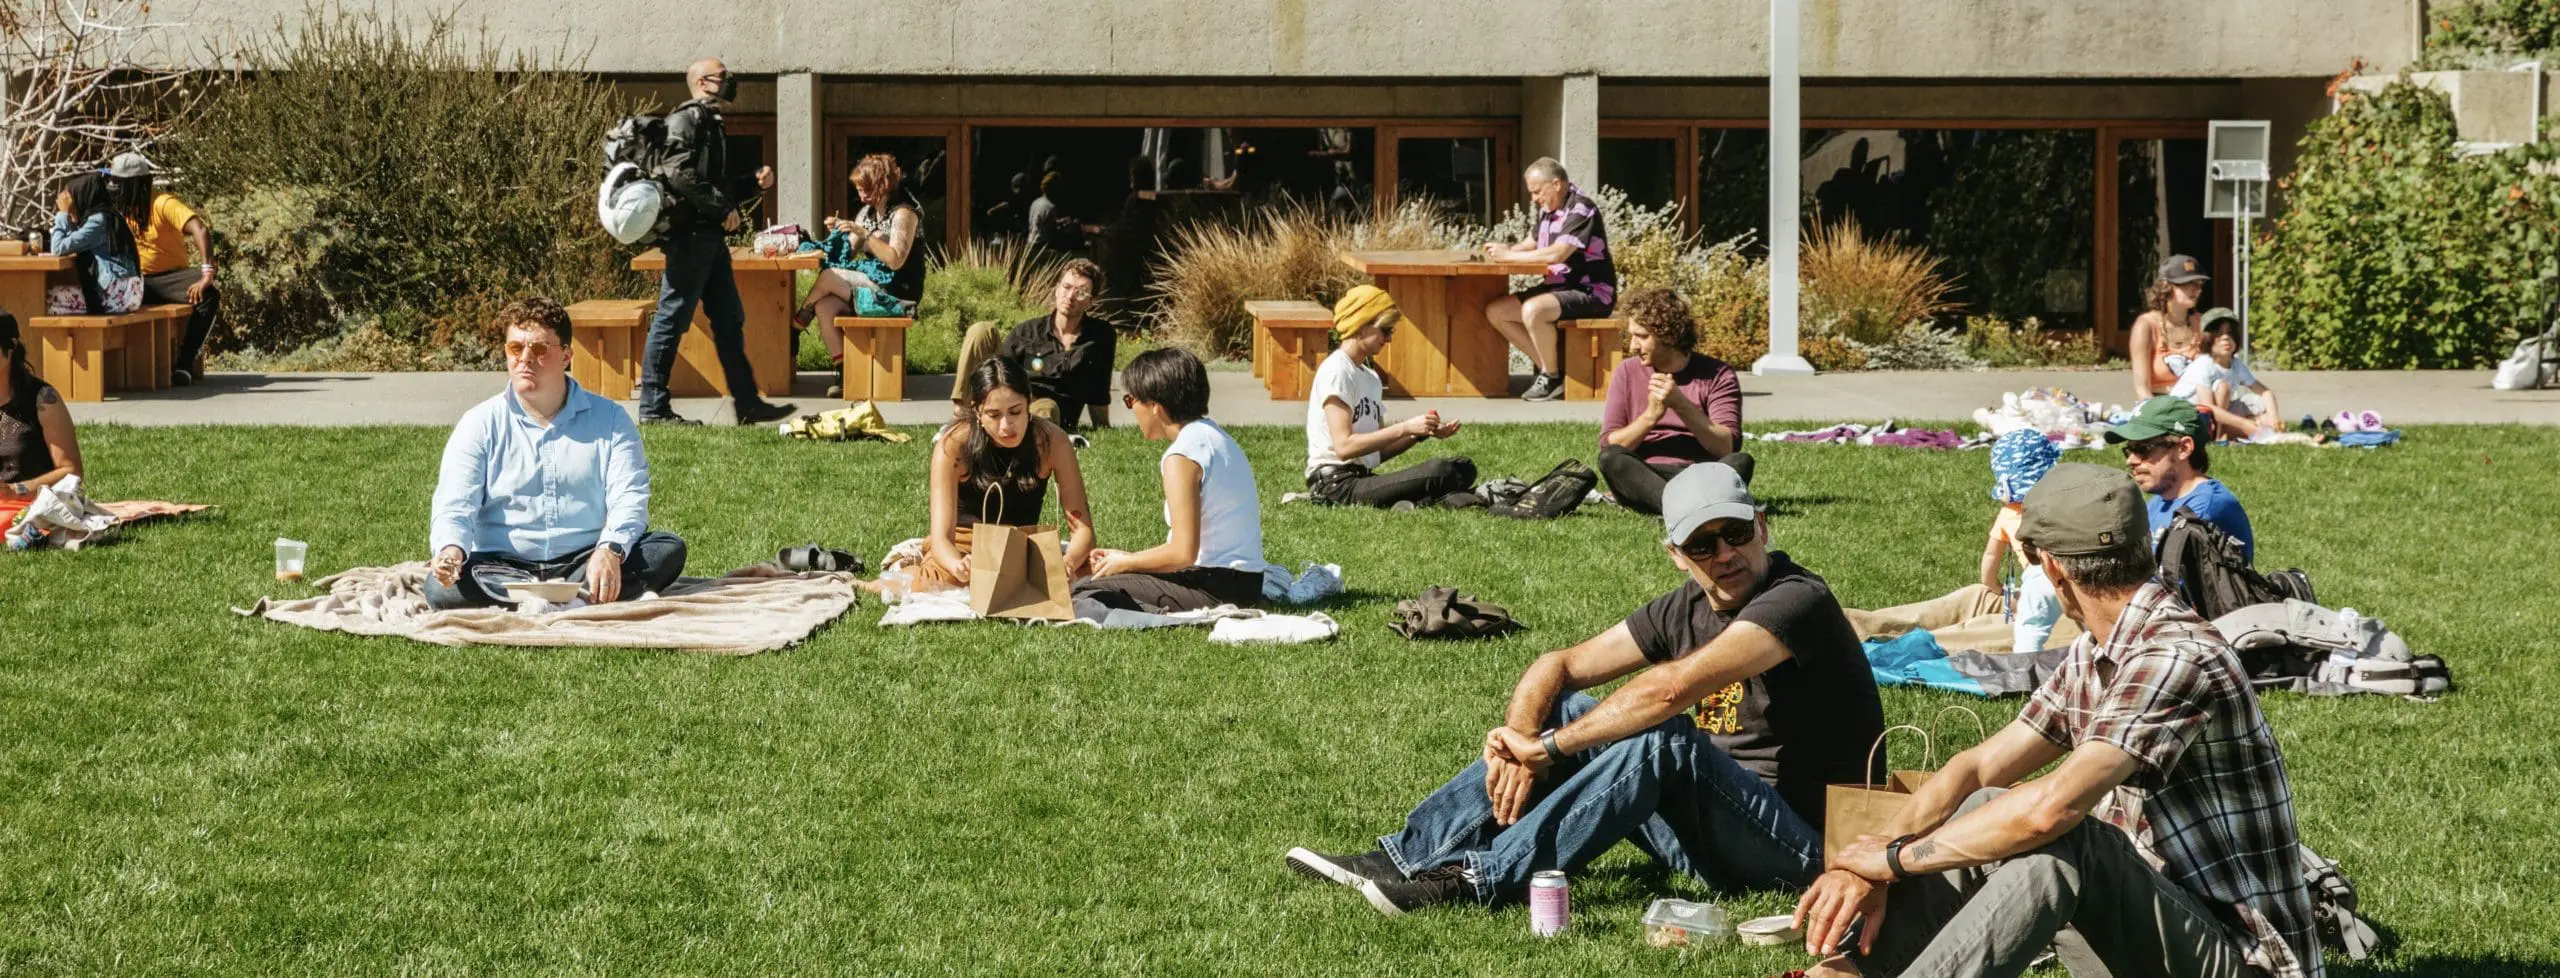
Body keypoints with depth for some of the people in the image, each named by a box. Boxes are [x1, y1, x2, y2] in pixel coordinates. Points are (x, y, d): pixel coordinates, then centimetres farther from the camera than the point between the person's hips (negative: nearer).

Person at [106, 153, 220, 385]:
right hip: (137, 283, 4)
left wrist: (207, 276, -35)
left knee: (209, 294, -32)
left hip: (170, 277, -4)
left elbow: (201, 232, -25)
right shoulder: (118, 208, 5)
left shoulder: (164, 204, -13)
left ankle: (185, 362, -24)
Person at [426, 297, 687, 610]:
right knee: (441, 588, -32)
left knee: (669, 550, -24)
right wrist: (451, 550, -29)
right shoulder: (479, 424, 6)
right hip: (501, 568, -1)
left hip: (584, 561, 1)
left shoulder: (609, 420, 7)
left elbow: (628, 499, -4)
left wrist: (610, 551, -26)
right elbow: (454, 507, -4)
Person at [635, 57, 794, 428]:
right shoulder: (687, 119, -9)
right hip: (689, 234, -10)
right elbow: (679, 173, -22)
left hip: (710, 237, 10)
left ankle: (748, 404, 13)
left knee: (730, 320, 10)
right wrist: (723, 207, -18)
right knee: (673, 318, -6)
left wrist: (755, 183, 11)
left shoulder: (712, 123, 22)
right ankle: (653, 407, -2)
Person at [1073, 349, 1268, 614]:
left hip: (1216, 589, -10)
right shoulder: (1216, 436, 14)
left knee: (1084, 593, -11)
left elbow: (1183, 552, -20)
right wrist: (1128, 558, 14)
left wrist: (1125, 563, -4)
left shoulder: (1182, 456, -16)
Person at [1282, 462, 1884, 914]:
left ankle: (1480, 879, -29)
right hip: (1712, 829, 8)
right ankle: (1407, 858, -6)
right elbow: (1559, 666, 8)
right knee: (1566, 710, 1)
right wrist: (1521, 740, -13)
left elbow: (1672, 687, -31)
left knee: (1663, 739, -32)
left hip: (1803, 843, -8)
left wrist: (1546, 747, -24)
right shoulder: (1687, 609, 7)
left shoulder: (1796, 600, -18)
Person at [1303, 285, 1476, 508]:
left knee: (1463, 468, -4)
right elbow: (1344, 446, -18)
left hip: (1363, 479, 10)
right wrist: (1405, 428, -17)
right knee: (1437, 472, -26)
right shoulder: (1336, 371, -8)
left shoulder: (1371, 378, 20)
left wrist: (1423, 433, 3)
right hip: (1336, 484, -10)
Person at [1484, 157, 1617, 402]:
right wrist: (1505, 249, 0)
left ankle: (1552, 378, -14)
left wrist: (1509, 255, -20)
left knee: (1533, 311, -35)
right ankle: (1549, 368, 2)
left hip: (1591, 293, -10)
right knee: (1495, 311, 0)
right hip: (1559, 288, 10)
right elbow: (1531, 244, 24)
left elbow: (1556, 254, -28)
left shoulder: (1581, 210, -17)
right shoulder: (1547, 211, 10)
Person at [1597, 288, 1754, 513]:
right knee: (1610, 460, -31)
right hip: (1644, 477, 1)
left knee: (1740, 462, -31)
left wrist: (1681, 404, -18)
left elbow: (1727, 447, -8)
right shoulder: (1627, 373, 10)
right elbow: (1608, 447, 2)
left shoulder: (1718, 375, 4)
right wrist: (1651, 414, -14)